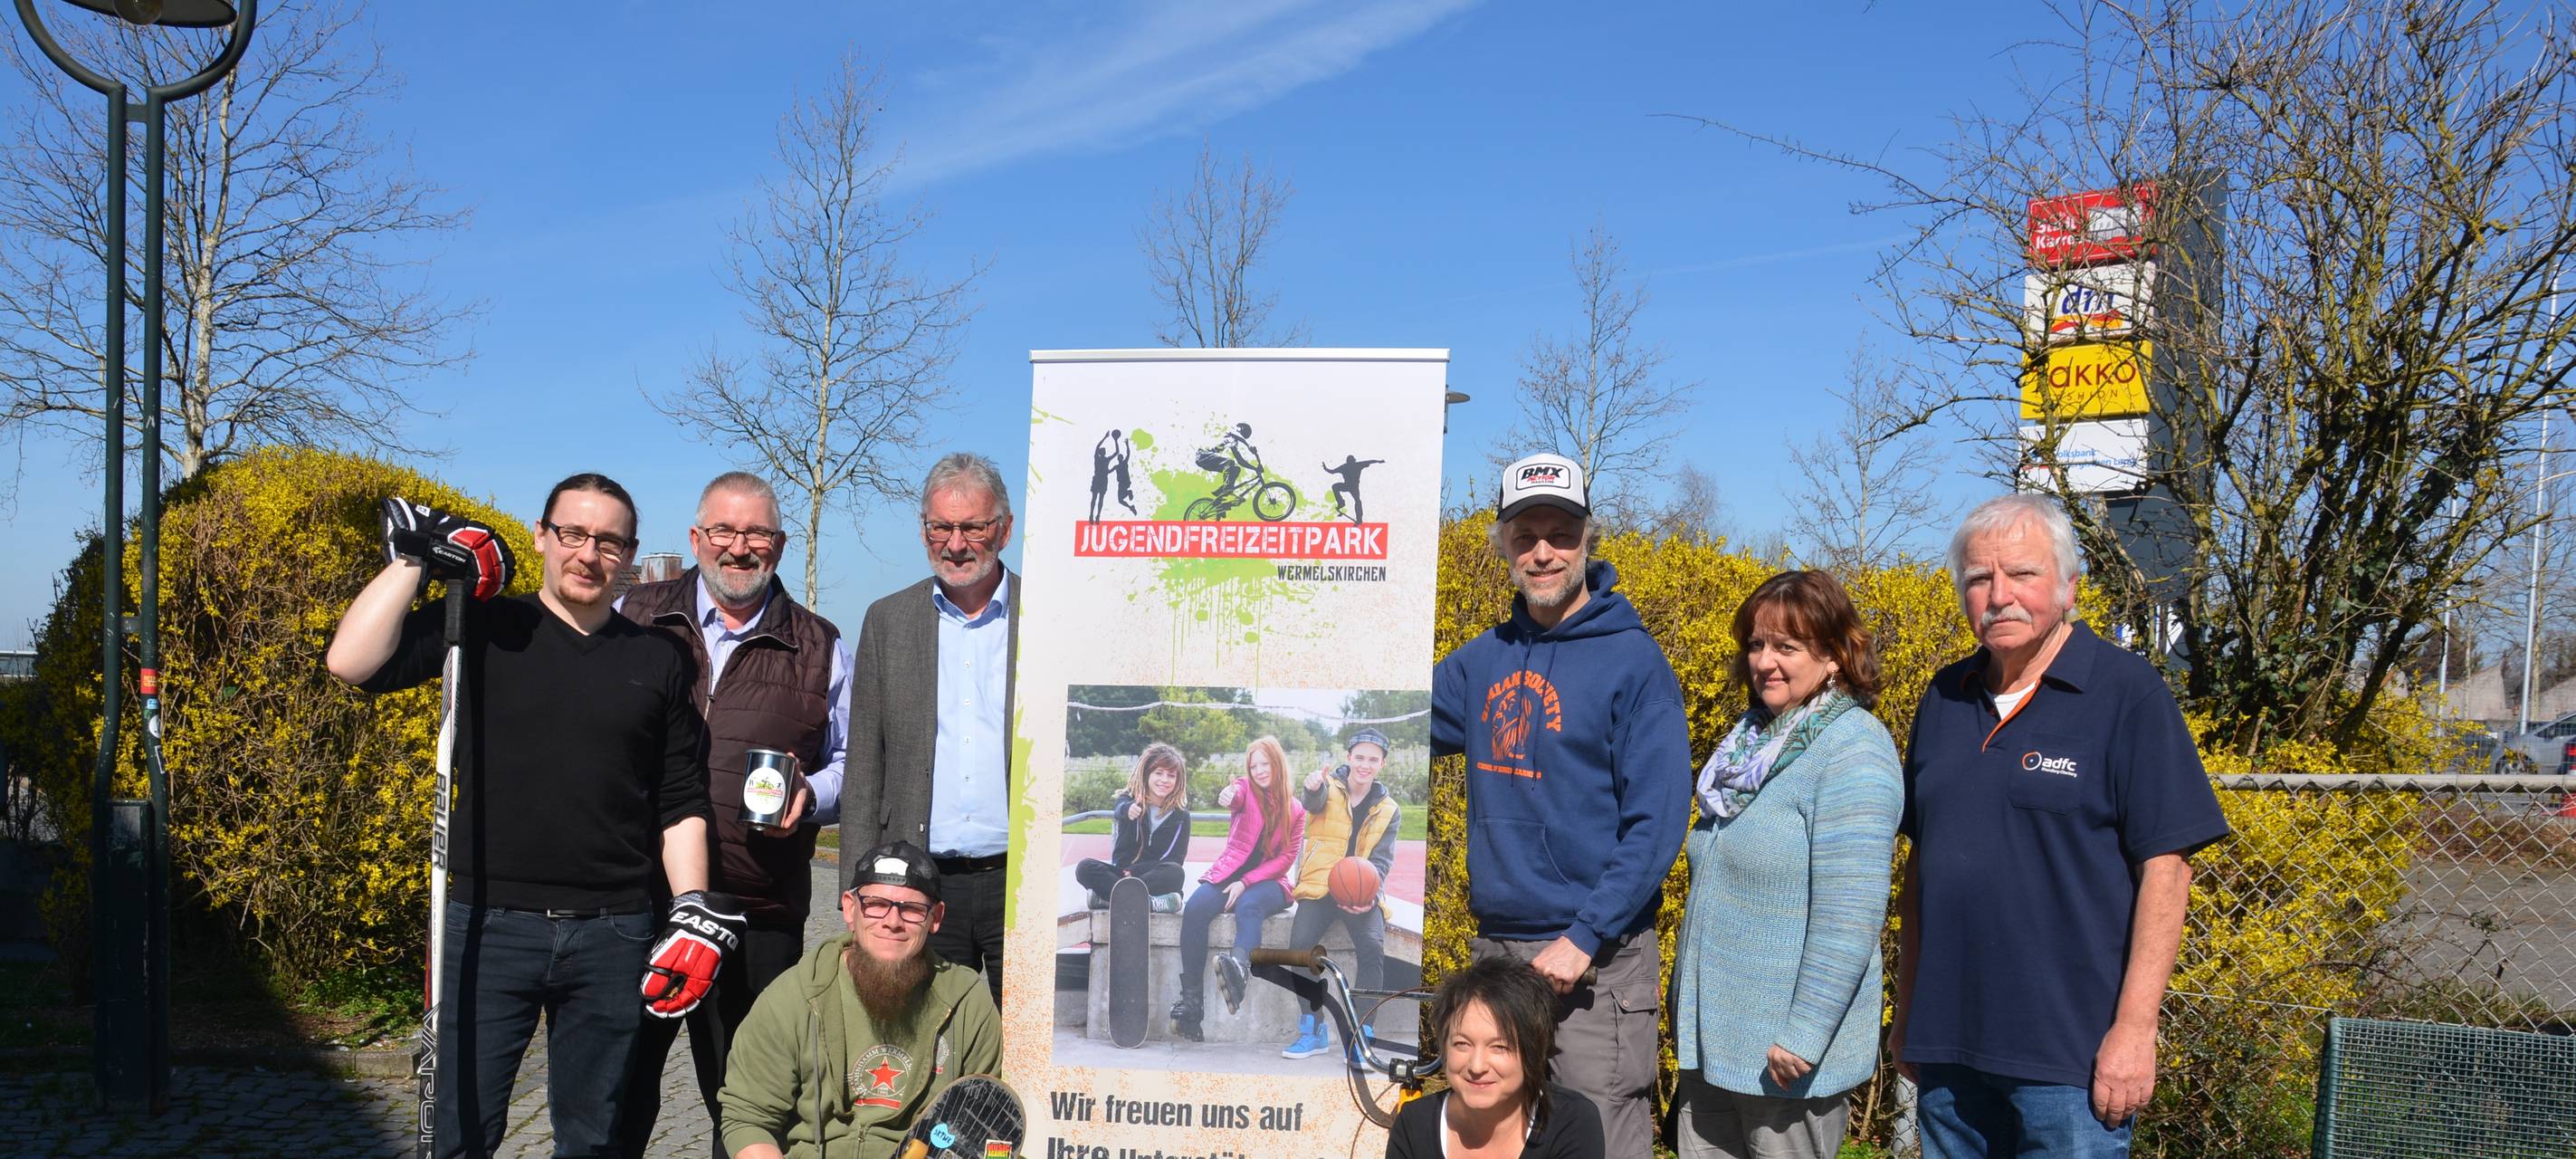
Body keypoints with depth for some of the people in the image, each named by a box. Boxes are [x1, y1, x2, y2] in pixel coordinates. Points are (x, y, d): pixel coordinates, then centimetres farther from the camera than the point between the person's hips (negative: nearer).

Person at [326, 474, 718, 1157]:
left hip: (613, 935, 2)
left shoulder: (657, 660, 9)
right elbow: (351, 663, -11)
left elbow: (682, 801, 10)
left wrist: (694, 913, 2)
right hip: (492, 925, -2)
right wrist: (411, 558, -8)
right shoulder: (483, 629, 3)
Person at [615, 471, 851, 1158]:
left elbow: (852, 762, 12)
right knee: (617, 1088, 10)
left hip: (760, 918, 0)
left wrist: (809, 796, -8)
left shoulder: (820, 648, 9)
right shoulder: (634, 618, 7)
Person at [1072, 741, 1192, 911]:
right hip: (1120, 872, 1)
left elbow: (1175, 859, -2)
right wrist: (1128, 810, -51)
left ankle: (1106, 897, -36)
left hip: (1156, 877, -1)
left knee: (1175, 873, -34)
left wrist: (1134, 871, -17)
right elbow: (1119, 810, -24)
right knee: (1085, 867, -27)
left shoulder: (1180, 815, 2)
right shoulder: (1129, 800, 2)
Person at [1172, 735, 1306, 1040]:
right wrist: (1227, 798, -45)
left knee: (1249, 906, -38)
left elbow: (1286, 858, 1)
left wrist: (1246, 882, -14)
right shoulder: (1246, 789, 9)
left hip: (1267, 881, -1)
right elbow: (1236, 796, -17)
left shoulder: (1295, 811, 9)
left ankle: (1239, 964, -70)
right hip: (1228, 873, 1)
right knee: (1195, 908, -31)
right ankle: (1191, 999, -35)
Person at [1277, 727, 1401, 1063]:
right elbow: (1312, 803, -20)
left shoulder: (1388, 809, 11)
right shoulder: (1329, 789, 5)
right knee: (1300, 942, -26)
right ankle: (1313, 1030, -11)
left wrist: (1368, 893, -16)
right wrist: (1313, 787, -46)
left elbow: (1382, 859, 5)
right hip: (1321, 887, -1)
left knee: (1372, 946, -27)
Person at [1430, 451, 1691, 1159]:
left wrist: (1584, 938, -20)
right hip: (1493, 951, 6)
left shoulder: (1632, 661, -9)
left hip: (1594, 959, -5)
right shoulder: (1485, 659, 7)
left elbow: (1656, 824, -13)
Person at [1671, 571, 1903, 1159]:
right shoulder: (1753, 741, 10)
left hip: (1785, 1052, -7)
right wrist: (1687, 1009, 20)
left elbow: (1849, 918, -20)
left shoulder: (1853, 752, -14)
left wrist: (1804, 1037, -22)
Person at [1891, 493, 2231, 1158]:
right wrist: (1906, 1009, 12)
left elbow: (2165, 867, -10)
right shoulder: (1944, 699, 9)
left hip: (2071, 1053, -5)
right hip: (1947, 1044, 5)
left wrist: (2134, 1026, -14)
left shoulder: (2128, 694, -6)